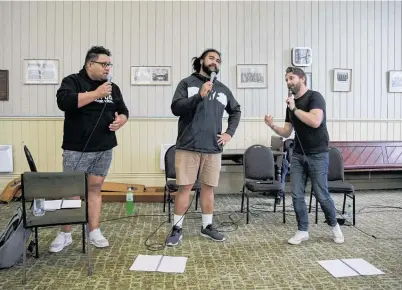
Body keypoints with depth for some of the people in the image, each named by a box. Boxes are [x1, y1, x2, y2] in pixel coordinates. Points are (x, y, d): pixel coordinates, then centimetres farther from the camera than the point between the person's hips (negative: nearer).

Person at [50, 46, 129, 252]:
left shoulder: (112, 87, 13)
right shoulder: (72, 81, -3)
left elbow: (123, 111, 17)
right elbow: (64, 102, -21)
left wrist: (120, 121, -6)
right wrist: (96, 94, -21)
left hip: (104, 149, 4)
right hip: (76, 149, -4)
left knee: (95, 188, 10)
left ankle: (94, 232, 19)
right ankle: (65, 234, 16)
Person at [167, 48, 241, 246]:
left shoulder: (223, 89, 13)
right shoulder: (187, 83, 2)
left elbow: (236, 111, 25)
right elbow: (176, 108, -10)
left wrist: (230, 133, 11)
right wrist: (199, 96, -22)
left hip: (213, 148, 4)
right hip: (188, 146, -3)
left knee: (208, 187, 11)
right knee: (184, 187, 0)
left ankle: (207, 227, 25)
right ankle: (176, 229, 12)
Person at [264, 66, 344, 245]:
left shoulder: (314, 97, -10)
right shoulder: (291, 104, 10)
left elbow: (315, 121, -27)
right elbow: (286, 133, 10)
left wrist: (295, 109, -18)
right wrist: (273, 126, -9)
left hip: (317, 155, -6)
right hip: (297, 155, 6)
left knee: (321, 195, 2)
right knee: (297, 195, 3)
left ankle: (334, 226, 27)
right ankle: (302, 231, 16)